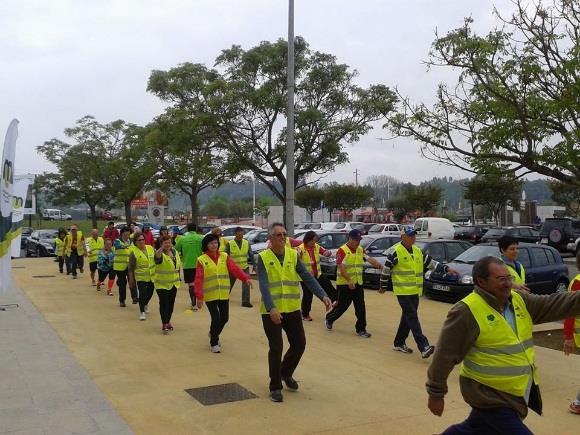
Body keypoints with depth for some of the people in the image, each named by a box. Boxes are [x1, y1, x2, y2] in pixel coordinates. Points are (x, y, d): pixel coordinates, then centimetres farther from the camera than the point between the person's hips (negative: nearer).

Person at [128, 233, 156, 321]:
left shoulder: (150, 248, 1)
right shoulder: (133, 252, -10)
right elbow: (130, 267, -6)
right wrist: (131, 279, -7)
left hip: (152, 276, 5)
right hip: (141, 277, -4)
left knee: (150, 293, 18)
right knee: (142, 294, -9)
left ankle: (146, 304, 47)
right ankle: (142, 312, 5)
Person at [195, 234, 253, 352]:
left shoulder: (224, 257, 3)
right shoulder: (202, 260, -5)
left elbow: (235, 268, -9)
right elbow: (199, 279, -9)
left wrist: (246, 278, -26)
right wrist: (199, 297, -15)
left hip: (224, 294, 4)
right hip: (210, 295, -4)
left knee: (224, 318, 10)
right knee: (216, 318, -8)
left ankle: (213, 334, 41)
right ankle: (214, 343, 13)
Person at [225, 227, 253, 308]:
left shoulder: (247, 243, 1)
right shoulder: (229, 244, -9)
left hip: (244, 267, 2)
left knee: (246, 284, -9)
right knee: (229, 285, 12)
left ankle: (245, 301, -2)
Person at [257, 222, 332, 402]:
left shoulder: (293, 255, 3)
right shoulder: (263, 258, -8)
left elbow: (307, 277, -4)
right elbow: (264, 286, -17)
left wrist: (323, 295, -16)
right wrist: (272, 308, -30)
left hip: (292, 309, 4)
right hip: (271, 311, -4)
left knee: (299, 344, 9)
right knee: (276, 348, 0)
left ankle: (286, 373, 37)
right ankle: (275, 387, 18)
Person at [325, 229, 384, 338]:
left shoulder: (360, 250, 9)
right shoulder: (342, 250, -14)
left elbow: (370, 259, 1)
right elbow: (341, 267, -20)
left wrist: (380, 266, -15)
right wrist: (349, 280, -29)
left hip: (358, 284, 6)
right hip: (345, 284, -6)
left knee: (361, 308, 4)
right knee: (342, 306, 5)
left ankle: (361, 329, 12)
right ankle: (329, 319, 30)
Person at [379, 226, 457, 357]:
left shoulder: (418, 251, 13)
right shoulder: (395, 251, -11)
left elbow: (430, 263, 16)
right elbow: (386, 269, -5)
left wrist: (446, 269, 7)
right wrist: (383, 286, 1)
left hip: (415, 291, 8)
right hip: (403, 291, -8)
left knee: (408, 317, 13)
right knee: (412, 318, -12)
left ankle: (399, 343, 27)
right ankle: (424, 347, -17)